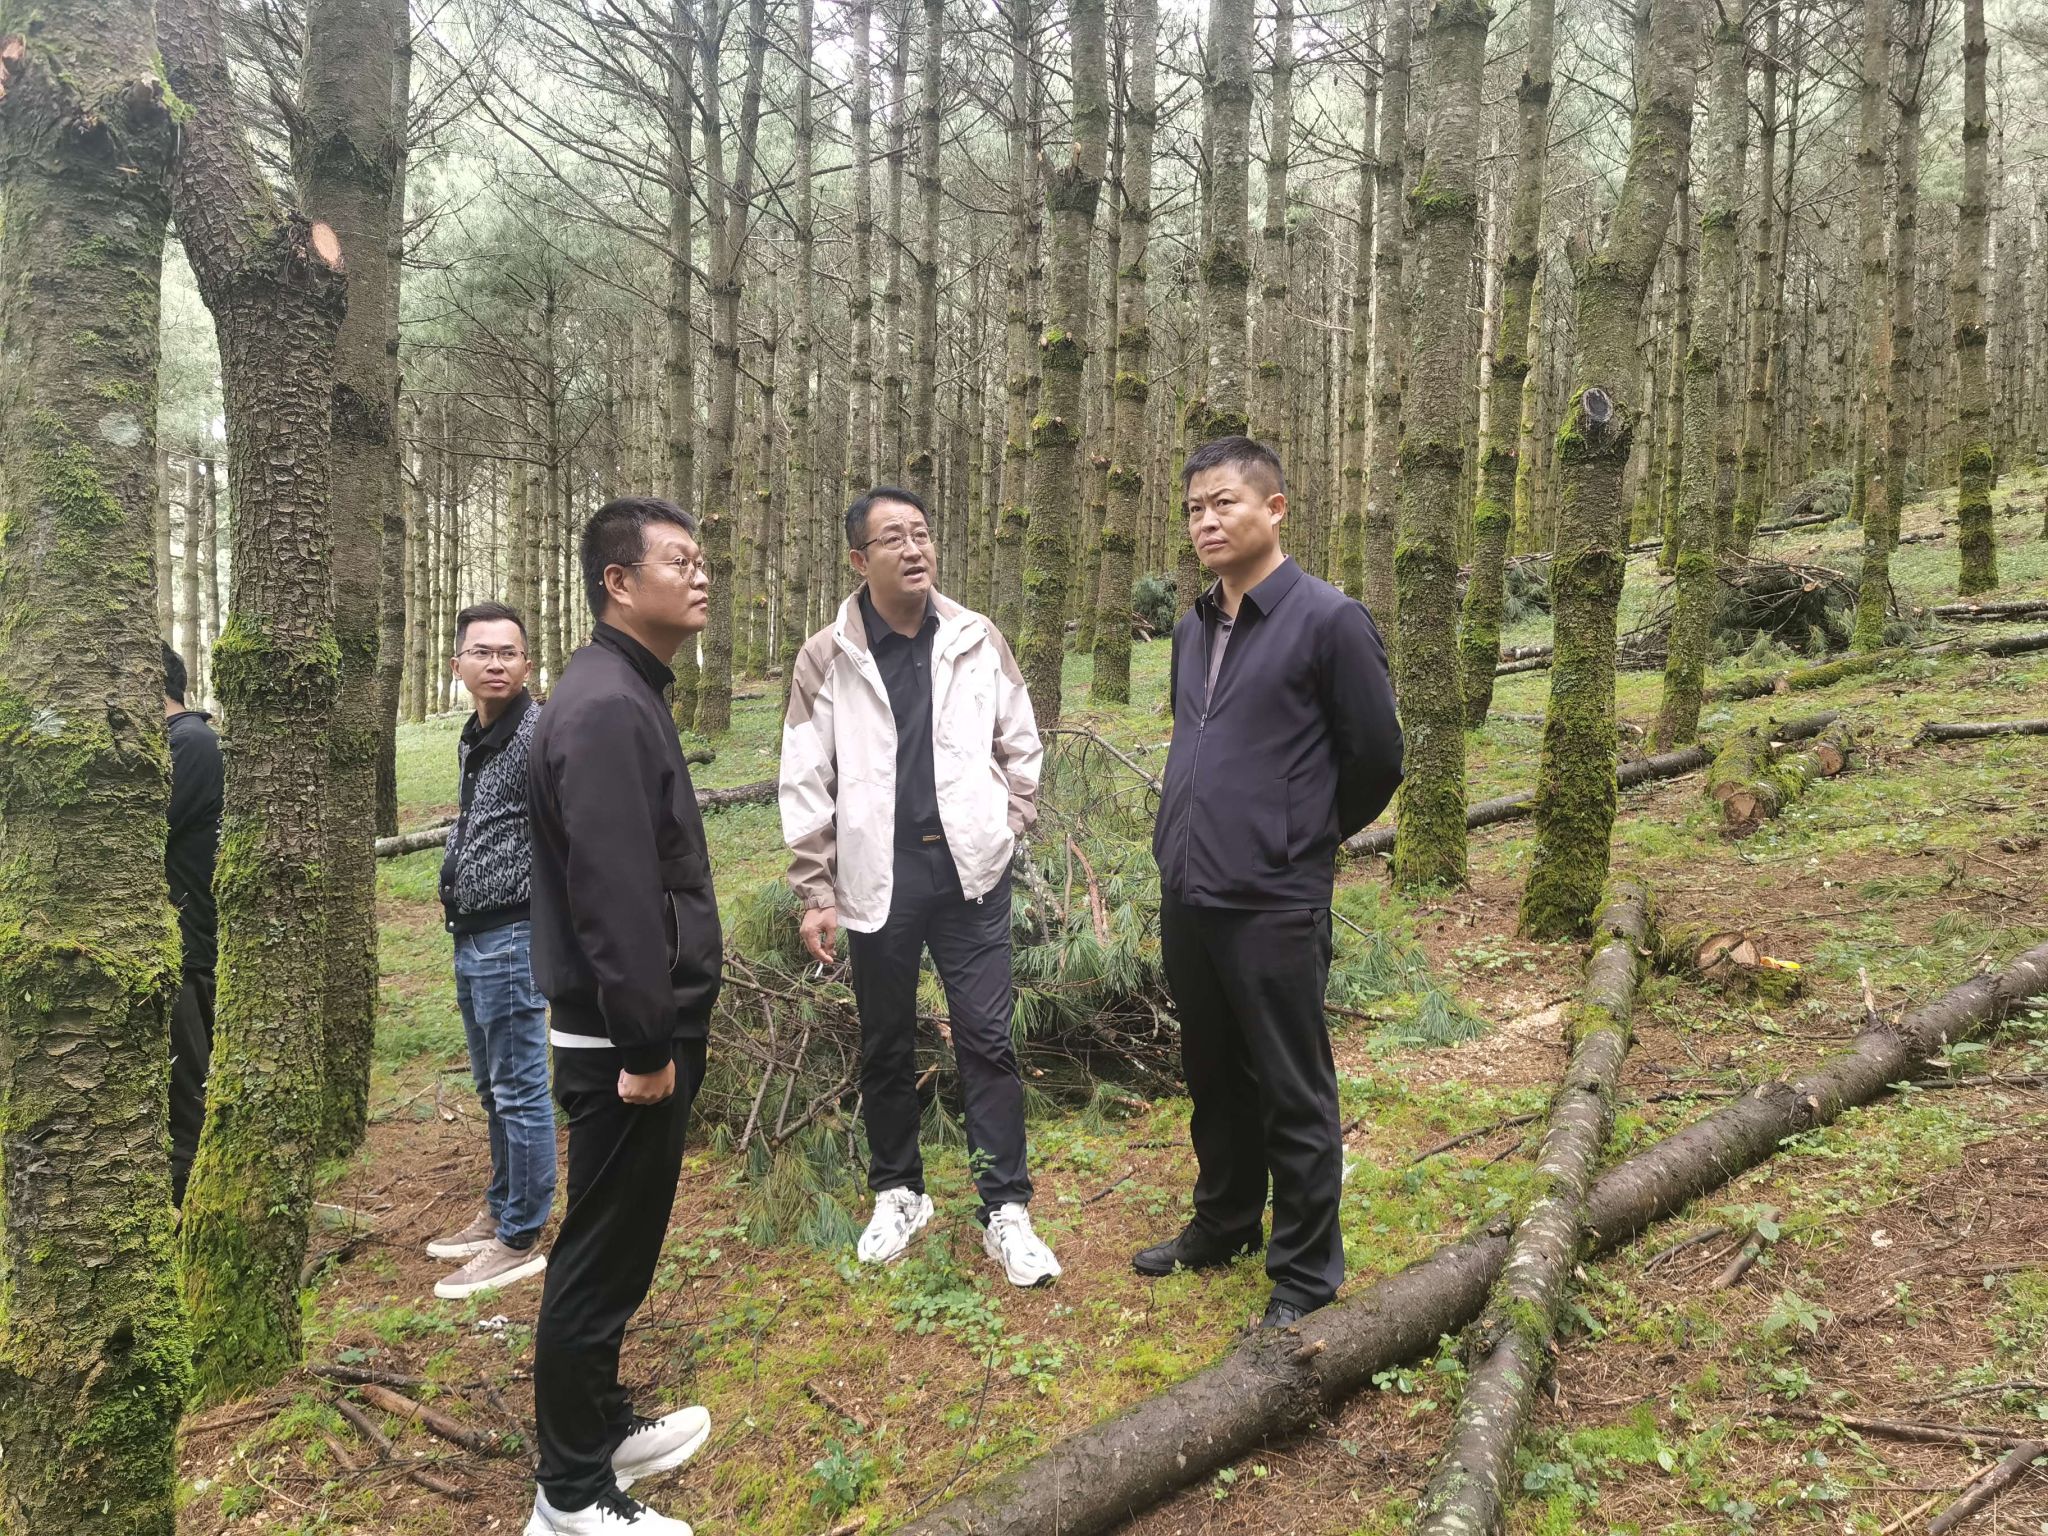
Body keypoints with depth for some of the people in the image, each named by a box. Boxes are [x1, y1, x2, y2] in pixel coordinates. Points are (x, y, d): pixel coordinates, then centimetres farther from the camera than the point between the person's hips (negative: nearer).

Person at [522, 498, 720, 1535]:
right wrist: (643, 1046, -22)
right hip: (624, 1040, -10)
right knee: (602, 1255, 2)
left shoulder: (628, 695, 13)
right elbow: (614, 896, -25)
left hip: (644, 1027, 10)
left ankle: (601, 1426, 38)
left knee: (616, 1245, 21)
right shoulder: (604, 708, -20)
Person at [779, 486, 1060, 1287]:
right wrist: (814, 892, -3)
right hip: (877, 879, 0)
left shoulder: (976, 640, 2)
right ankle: (898, 1192, 31)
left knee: (987, 1038, 2)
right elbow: (807, 784, -1)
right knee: (885, 1044, 12)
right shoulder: (826, 658, -3)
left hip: (970, 870, 0)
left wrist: (1007, 831, 4)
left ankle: (1005, 1208, 13)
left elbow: (1019, 746, 10)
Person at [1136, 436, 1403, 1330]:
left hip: (1273, 905, -7)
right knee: (1214, 1081, 21)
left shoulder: (1327, 621, -10)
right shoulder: (1192, 631, 11)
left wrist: (1303, 840, 8)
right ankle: (1222, 1227, 39)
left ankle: (1305, 1275, 20)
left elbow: (1376, 758, -4)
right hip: (1186, 896, 7)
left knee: (1293, 1096, 5)